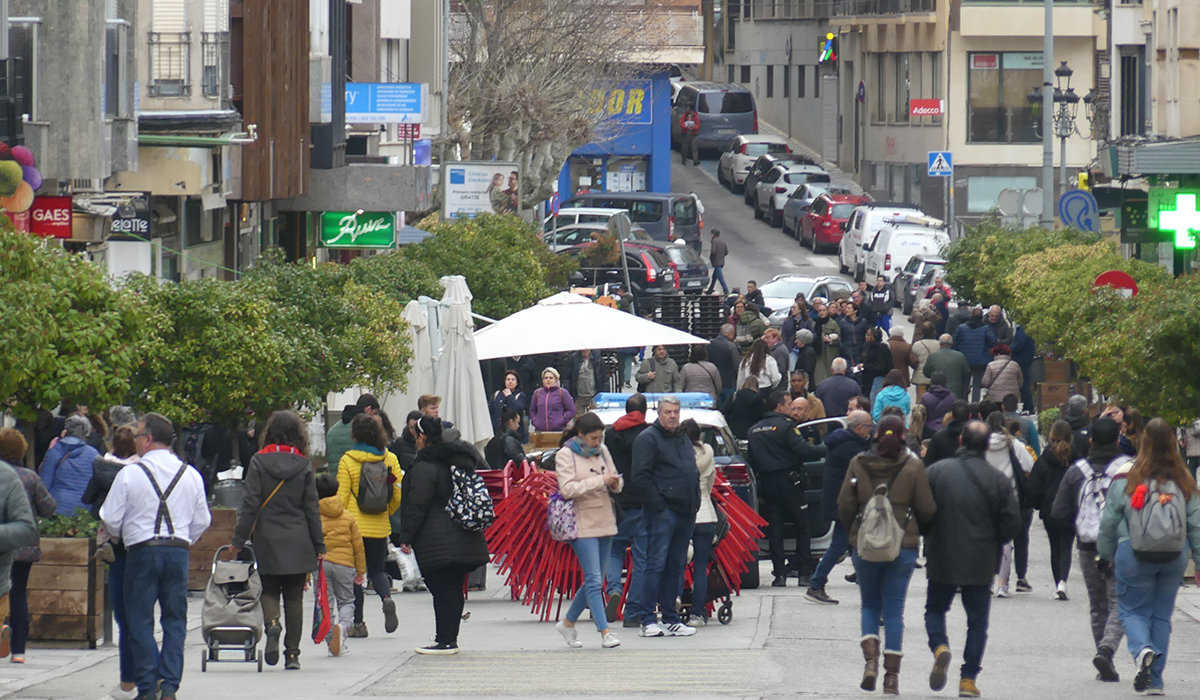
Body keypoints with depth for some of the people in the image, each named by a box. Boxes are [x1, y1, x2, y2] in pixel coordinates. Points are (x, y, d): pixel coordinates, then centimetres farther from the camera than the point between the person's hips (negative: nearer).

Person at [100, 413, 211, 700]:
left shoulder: (129, 475, -7)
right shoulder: (191, 476, 6)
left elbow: (111, 519, -2)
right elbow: (202, 520, 11)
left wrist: (121, 535, 19)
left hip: (141, 552, -3)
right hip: (178, 552, 3)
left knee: (141, 622, 2)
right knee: (175, 621, 8)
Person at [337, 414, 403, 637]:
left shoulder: (347, 461, -9)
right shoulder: (390, 459, 0)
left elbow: (342, 497, -7)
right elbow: (398, 494, 4)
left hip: (354, 525, -3)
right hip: (380, 526, 3)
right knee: (376, 570, 15)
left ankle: (358, 623, 6)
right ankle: (387, 598, -15)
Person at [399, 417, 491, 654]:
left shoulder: (425, 467, -12)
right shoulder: (461, 461, 15)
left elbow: (416, 505, -16)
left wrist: (406, 537, -11)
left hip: (438, 542, -8)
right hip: (465, 540, 8)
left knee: (441, 590, -6)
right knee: (455, 589, 13)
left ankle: (445, 641, -6)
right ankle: (450, 639, 17)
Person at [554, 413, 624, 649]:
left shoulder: (602, 451, 12)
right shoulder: (565, 455, -5)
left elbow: (616, 484, 14)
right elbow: (567, 489, -16)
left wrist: (615, 483, -11)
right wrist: (600, 481, -21)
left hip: (605, 521, 6)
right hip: (582, 523, -6)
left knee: (595, 580, 10)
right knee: (594, 580, -11)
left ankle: (568, 622, 26)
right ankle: (605, 632, -12)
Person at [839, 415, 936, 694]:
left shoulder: (858, 464, -2)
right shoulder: (913, 466, -5)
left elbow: (845, 507, -2)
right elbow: (927, 510, -5)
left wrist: (853, 533, 15)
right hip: (903, 546, -1)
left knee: (870, 605, 17)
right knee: (894, 610, 6)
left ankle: (870, 660, -5)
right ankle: (891, 675, 2)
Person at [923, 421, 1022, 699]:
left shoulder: (936, 471, -7)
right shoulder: (998, 480, -7)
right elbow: (1012, 524, -5)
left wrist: (928, 537, 15)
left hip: (941, 560, 0)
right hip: (980, 563, 0)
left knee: (935, 609, 18)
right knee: (977, 620, 10)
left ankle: (939, 646, -12)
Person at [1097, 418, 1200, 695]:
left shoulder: (1126, 481, -7)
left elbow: (1109, 522, -2)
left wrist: (1106, 554, 12)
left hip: (1134, 556, -2)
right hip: (1174, 557, 3)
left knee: (1133, 610, 9)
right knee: (1162, 615, 12)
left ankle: (1142, 650, -23)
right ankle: (1154, 680, 13)